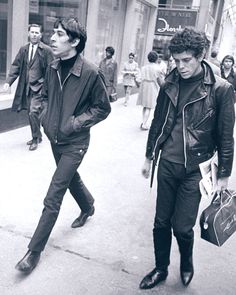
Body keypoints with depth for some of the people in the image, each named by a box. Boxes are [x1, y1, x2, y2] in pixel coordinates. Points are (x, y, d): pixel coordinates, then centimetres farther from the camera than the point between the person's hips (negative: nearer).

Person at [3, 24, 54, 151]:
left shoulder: (46, 50, -5)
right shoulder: (23, 49, 10)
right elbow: (16, 66, 7)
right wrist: (8, 81, -5)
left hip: (39, 87, -5)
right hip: (26, 87, 6)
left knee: (33, 112, -14)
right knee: (31, 113, 12)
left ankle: (36, 139, 3)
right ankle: (37, 136, 29)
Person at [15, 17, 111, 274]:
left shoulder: (90, 73, -20)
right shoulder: (53, 67, -2)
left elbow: (103, 108, -10)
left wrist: (76, 122, -18)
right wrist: (45, 115, 0)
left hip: (74, 143, -6)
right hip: (54, 139, 7)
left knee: (53, 198, -3)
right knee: (71, 178, 26)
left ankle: (35, 250, 11)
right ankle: (88, 208, 55)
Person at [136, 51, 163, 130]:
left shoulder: (143, 67, 4)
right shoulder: (157, 68, -9)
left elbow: (142, 78, 6)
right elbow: (159, 80, -5)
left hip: (144, 87, 5)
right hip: (153, 88, -4)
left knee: (145, 106, 16)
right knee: (149, 107, 0)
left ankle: (144, 122, 21)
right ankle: (144, 124, -2)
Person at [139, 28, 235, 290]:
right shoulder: (169, 84, 2)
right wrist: (149, 156, 16)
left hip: (195, 169, -3)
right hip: (167, 164, 4)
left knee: (182, 227, 2)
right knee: (161, 222, 12)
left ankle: (187, 264, 35)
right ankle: (161, 268, 35)